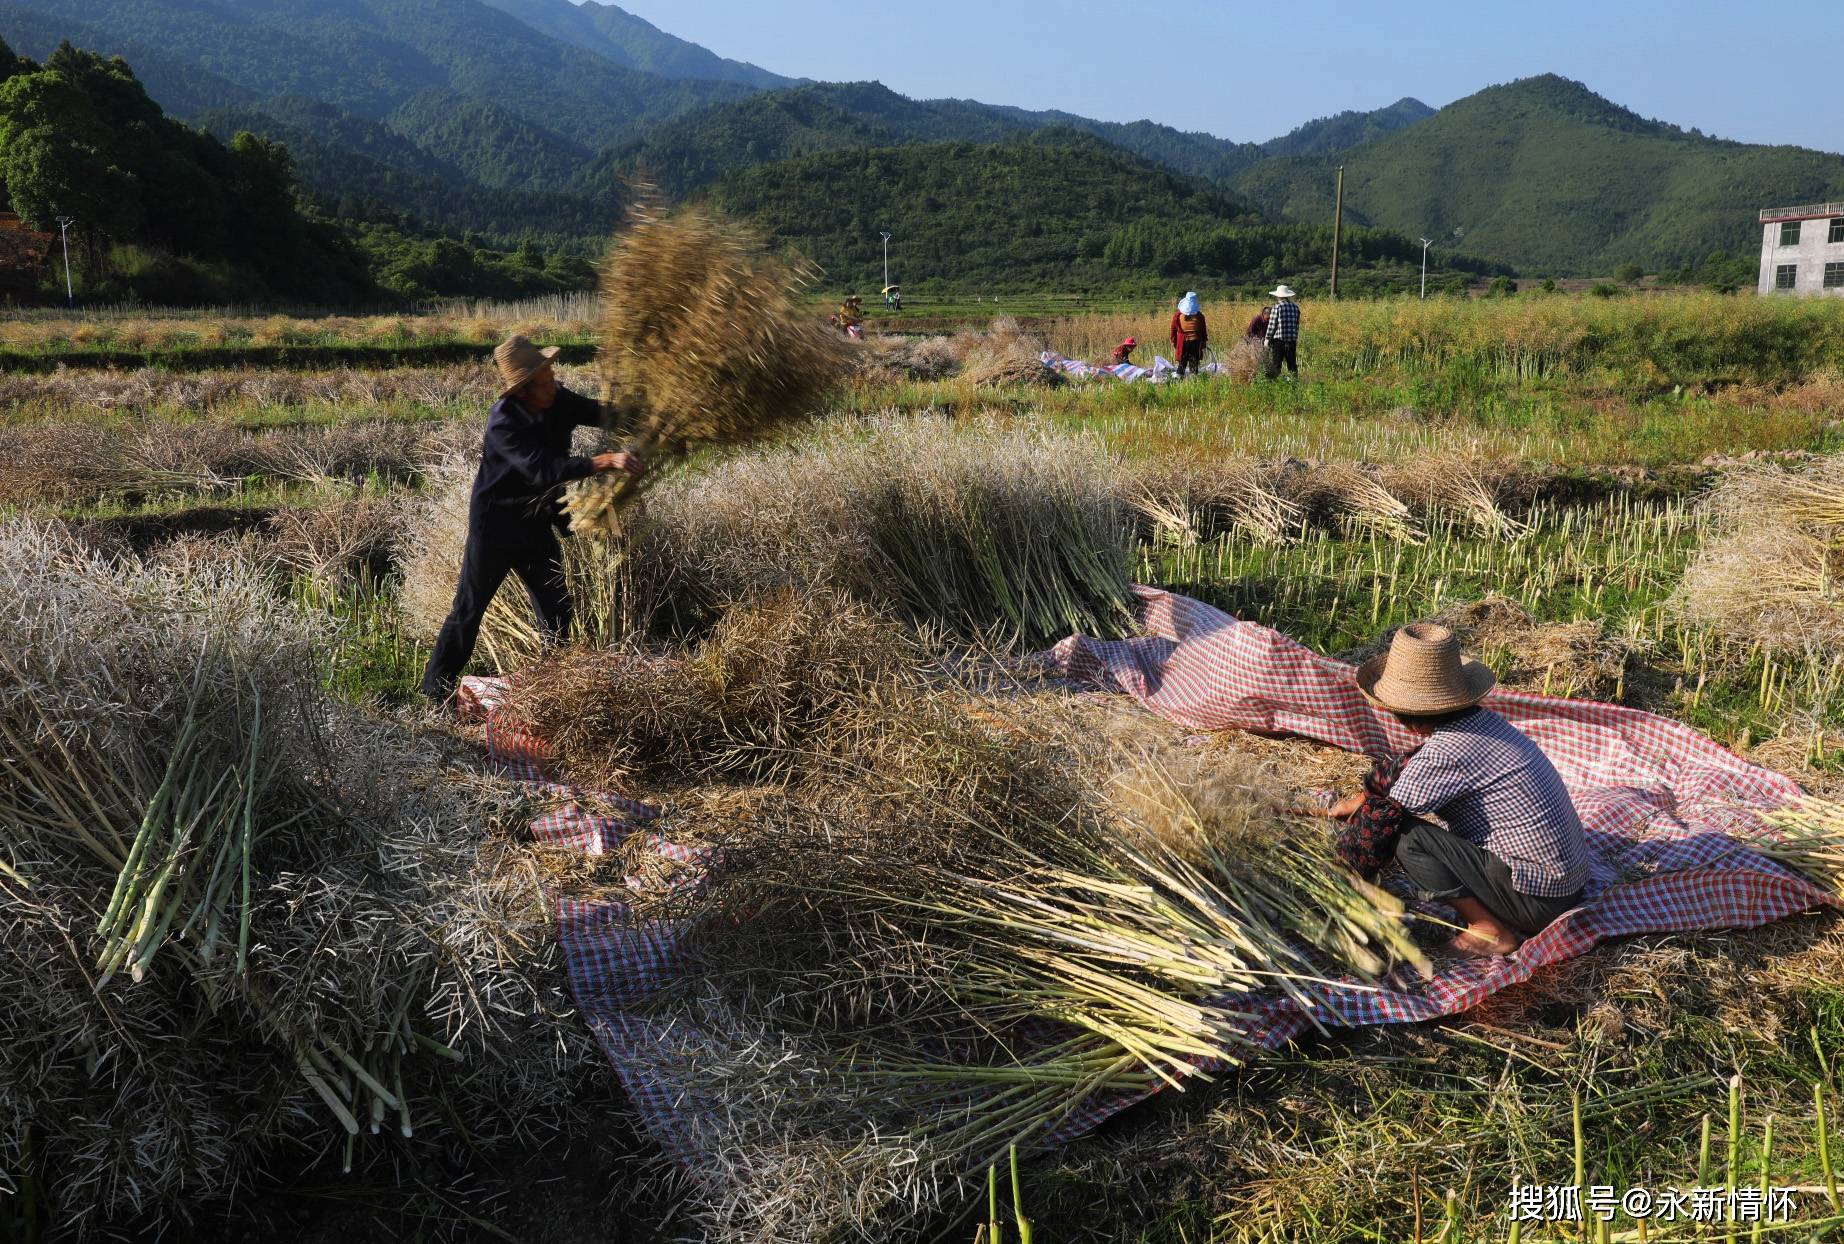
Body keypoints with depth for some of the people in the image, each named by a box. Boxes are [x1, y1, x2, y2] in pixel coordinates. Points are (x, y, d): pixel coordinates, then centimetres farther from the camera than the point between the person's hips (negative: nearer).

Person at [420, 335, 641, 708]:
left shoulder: (559, 401, -7)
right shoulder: (503, 424, -27)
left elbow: (603, 413, 5)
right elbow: (543, 471, -38)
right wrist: (605, 461, -46)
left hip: (537, 523, 6)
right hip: (496, 523, -6)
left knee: (556, 608, 9)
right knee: (469, 607, 1)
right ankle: (435, 692, 12)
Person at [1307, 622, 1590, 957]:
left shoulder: (1446, 753, -23)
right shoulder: (1482, 719, 3)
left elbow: (1381, 820, -15)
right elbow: (1402, 771, 18)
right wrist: (1349, 804, 22)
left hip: (1539, 899, -9)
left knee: (1410, 839, -14)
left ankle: (1493, 932, -2)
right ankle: (1499, 917, 13)